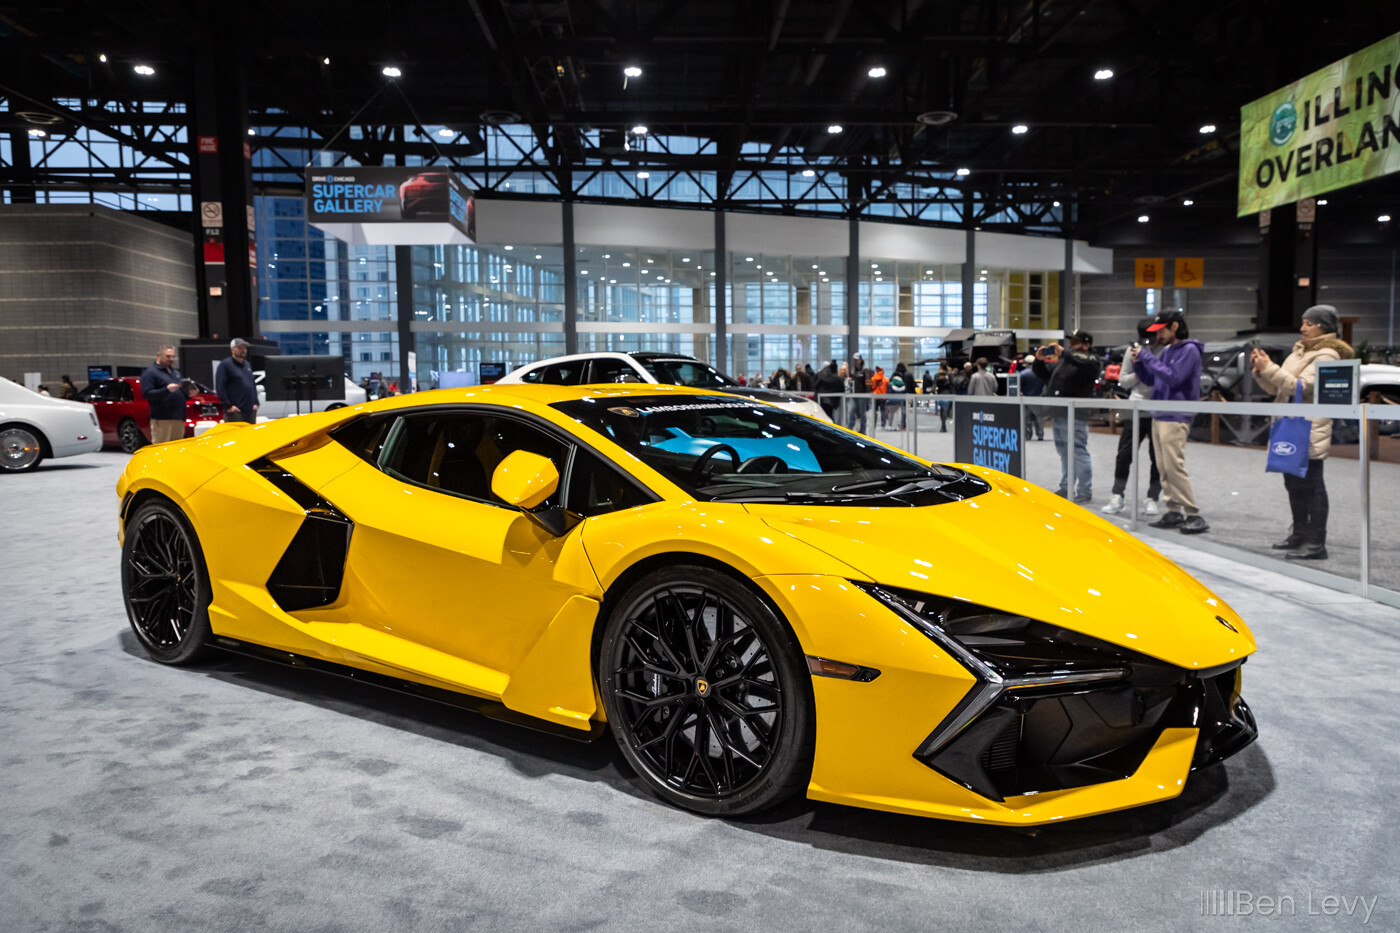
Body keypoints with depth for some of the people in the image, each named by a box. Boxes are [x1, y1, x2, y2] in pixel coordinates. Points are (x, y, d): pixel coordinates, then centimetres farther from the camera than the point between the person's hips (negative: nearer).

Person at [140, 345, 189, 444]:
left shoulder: (175, 372, 23)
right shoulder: (150, 372, -3)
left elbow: (181, 390, 30)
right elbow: (146, 394, -14)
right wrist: (166, 390, -25)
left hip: (179, 418, 8)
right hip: (162, 419, -8)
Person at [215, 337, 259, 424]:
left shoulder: (247, 365, 19)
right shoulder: (225, 364, -3)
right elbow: (220, 387, -10)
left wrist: (255, 403, 12)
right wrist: (228, 405, -16)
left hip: (250, 410, 7)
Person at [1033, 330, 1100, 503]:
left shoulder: (1090, 360, -1)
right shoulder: (1063, 361, 23)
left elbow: (1085, 365, -25)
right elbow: (1044, 375, 28)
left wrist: (1063, 354, -28)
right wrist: (1039, 360, 9)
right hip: (1058, 415, 8)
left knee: (1079, 452, -7)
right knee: (1064, 453, 13)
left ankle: (1085, 491, -3)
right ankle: (1066, 488, 21)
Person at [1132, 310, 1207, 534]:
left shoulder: (1189, 350, -8)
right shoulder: (1166, 351, 15)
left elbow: (1173, 378, -19)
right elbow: (1150, 380, 21)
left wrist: (1147, 357, -14)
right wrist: (1138, 362, 5)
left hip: (1175, 418, -8)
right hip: (1158, 416, 8)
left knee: (1174, 466, -13)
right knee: (1164, 467, 8)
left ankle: (1193, 515, -9)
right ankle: (1174, 511, 13)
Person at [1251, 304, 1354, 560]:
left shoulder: (1326, 356, -10)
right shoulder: (1301, 350, 17)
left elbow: (1301, 386, -21)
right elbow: (1277, 388, 18)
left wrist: (1269, 367, -21)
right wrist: (1261, 370, 3)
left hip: (1311, 431, -9)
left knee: (1311, 486, -5)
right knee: (1294, 484, 16)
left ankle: (1316, 544, -1)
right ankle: (1299, 534, 29)